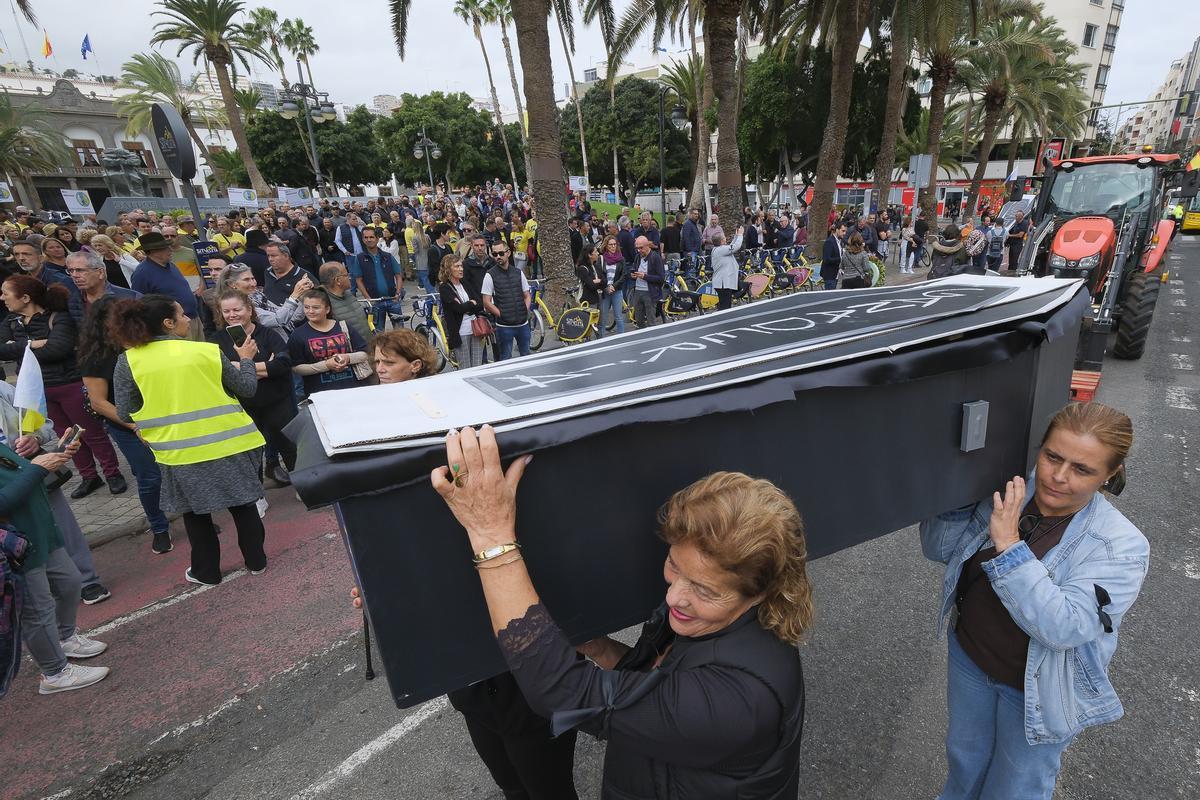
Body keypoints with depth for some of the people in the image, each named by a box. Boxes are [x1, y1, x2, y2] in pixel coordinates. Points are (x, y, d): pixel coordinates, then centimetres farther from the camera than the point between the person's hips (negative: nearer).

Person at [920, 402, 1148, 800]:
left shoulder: (1121, 545, -23)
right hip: (969, 656, 3)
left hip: (1037, 691, -3)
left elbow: (1063, 628, -32)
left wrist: (1007, 545, -39)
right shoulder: (1002, 495, -14)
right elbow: (938, 549, -12)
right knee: (964, 756, 29)